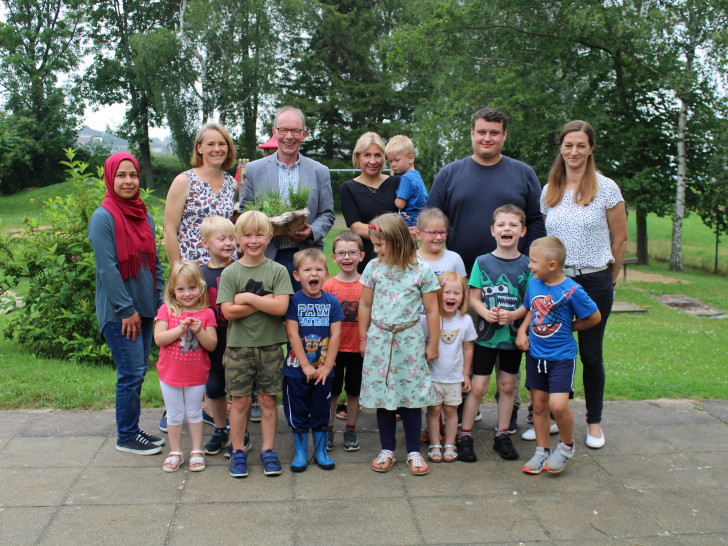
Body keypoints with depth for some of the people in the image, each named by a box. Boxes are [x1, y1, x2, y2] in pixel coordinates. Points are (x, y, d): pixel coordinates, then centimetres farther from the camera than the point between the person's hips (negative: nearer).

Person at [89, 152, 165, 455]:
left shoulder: (144, 216, 10)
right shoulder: (103, 217, -11)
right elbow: (107, 268, -15)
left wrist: (160, 301, 8)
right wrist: (127, 310, -15)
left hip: (144, 308, 7)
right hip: (118, 311, -7)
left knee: (138, 371, 12)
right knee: (131, 373, -4)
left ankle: (132, 429, 25)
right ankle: (126, 437, 11)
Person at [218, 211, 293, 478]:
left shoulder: (278, 271, -1)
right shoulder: (230, 272, -1)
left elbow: (281, 307, -14)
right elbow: (228, 311, -11)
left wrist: (247, 298, -14)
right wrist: (264, 302, -13)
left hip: (270, 345, 0)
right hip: (238, 346, 0)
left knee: (268, 399, 8)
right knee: (240, 401, 6)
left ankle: (268, 450, 21)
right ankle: (238, 451, 21)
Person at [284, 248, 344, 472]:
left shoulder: (332, 302, -1)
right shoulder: (294, 301, -7)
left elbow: (335, 336, -4)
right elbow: (293, 335, -11)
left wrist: (326, 367, -9)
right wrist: (306, 366, -14)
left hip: (323, 370, 2)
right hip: (296, 369, -1)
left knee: (321, 412, 13)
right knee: (297, 413, 9)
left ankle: (321, 451, 29)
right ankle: (300, 452, 24)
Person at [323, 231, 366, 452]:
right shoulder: (328, 285, -5)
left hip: (358, 348, 1)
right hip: (334, 348, -1)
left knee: (354, 391, 13)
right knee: (331, 392, 9)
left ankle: (351, 430, 28)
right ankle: (328, 429, 24)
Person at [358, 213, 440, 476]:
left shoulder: (421, 271, -7)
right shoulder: (374, 268, 0)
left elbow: (431, 310, -1)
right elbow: (365, 305, 9)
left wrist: (433, 344, 2)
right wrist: (363, 339, 10)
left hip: (409, 340, -2)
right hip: (379, 340, 2)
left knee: (412, 395, 4)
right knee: (382, 394, 8)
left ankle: (414, 452, 18)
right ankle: (387, 450, 22)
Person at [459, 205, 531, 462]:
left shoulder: (527, 265, 0)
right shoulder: (482, 262, -1)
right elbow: (474, 298, -1)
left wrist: (513, 315, -20)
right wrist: (486, 313, -20)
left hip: (513, 335, 1)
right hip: (486, 334, -1)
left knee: (507, 386, 11)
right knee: (477, 387, 0)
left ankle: (502, 435, 24)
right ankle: (465, 436, 11)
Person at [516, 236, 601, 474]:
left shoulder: (572, 291, -16)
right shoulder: (533, 283, 0)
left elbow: (594, 317, -4)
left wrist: (567, 328, -1)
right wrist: (522, 330, 2)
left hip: (562, 356, -5)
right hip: (535, 354, 5)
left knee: (558, 405, -14)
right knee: (539, 404, 11)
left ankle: (567, 446, 13)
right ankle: (541, 451, 27)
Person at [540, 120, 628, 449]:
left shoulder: (606, 188, -3)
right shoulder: (549, 191, 8)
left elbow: (620, 239, 2)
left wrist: (609, 280, 5)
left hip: (594, 282, -3)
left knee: (591, 354, 4)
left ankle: (594, 422, 19)